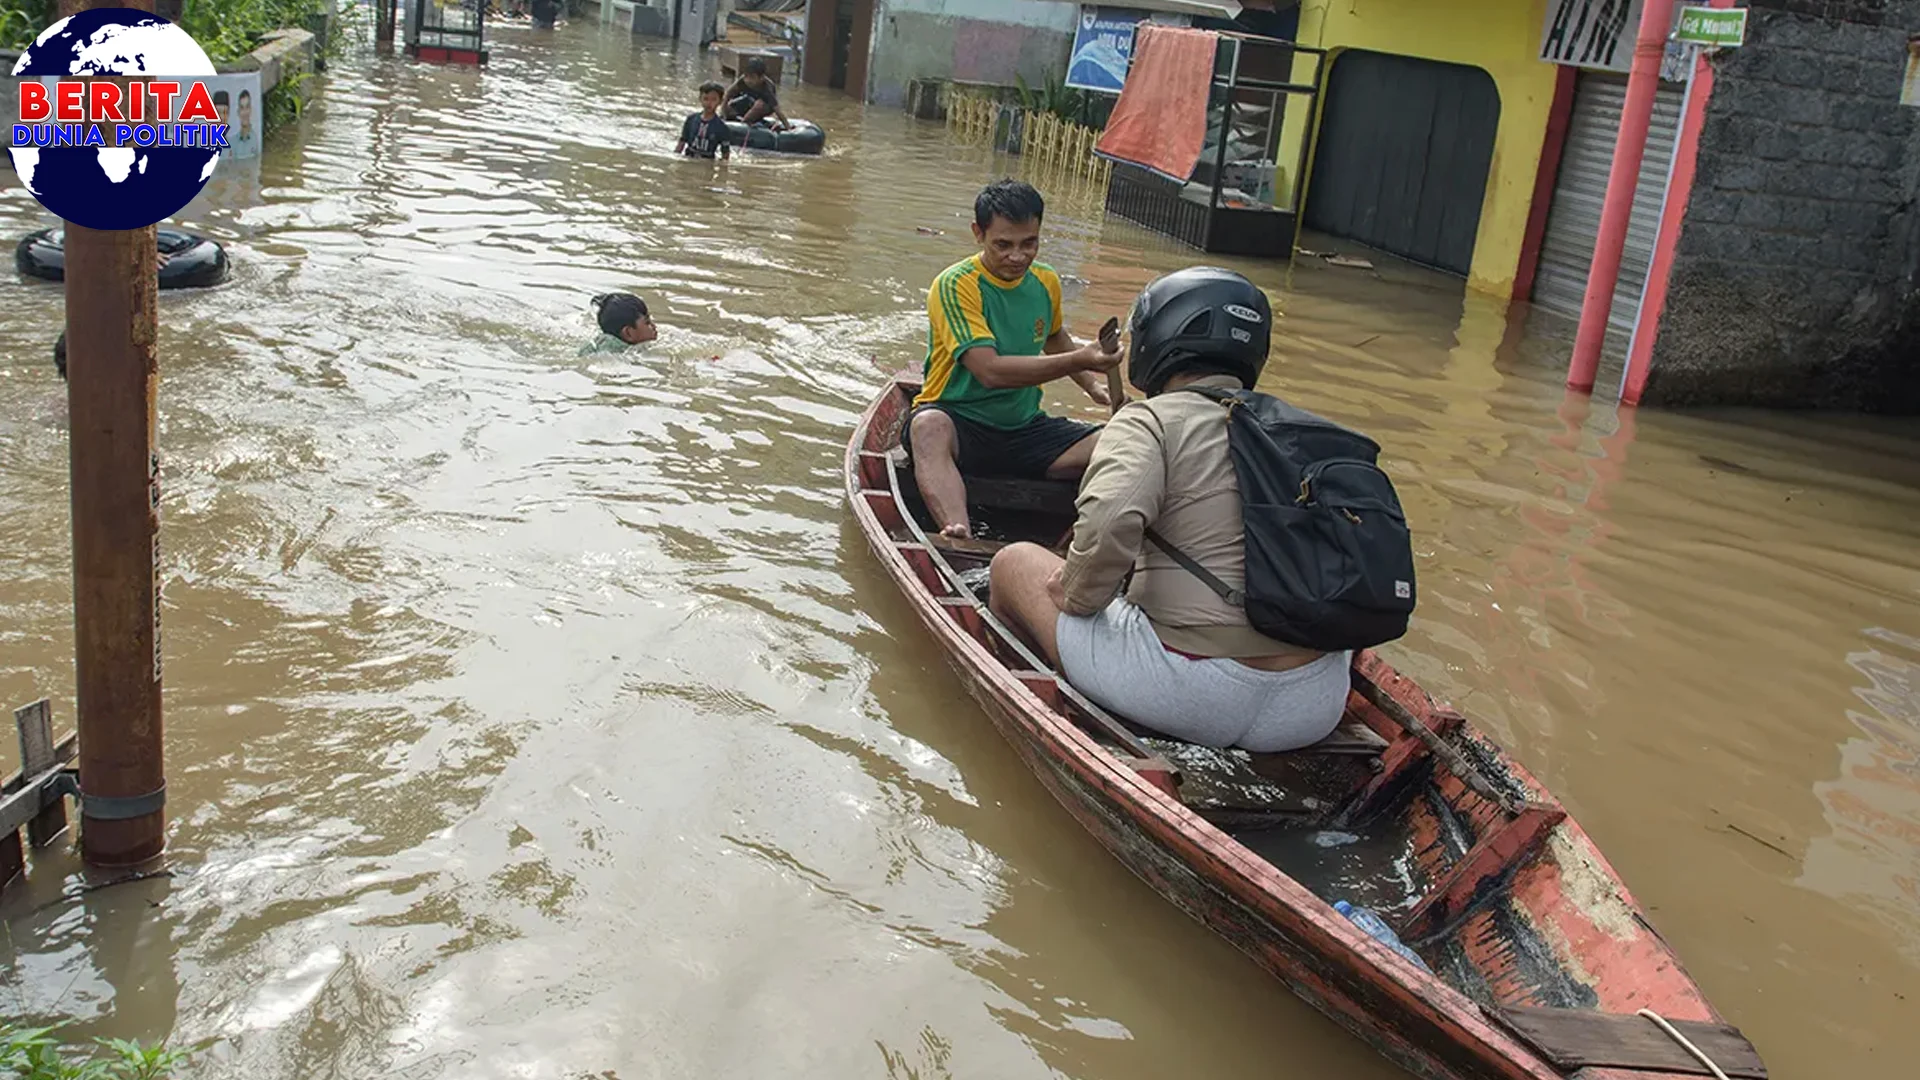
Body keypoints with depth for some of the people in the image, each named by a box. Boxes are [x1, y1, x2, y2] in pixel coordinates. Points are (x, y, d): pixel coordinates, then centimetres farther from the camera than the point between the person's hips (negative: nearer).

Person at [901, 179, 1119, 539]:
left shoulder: (1046, 282, 7)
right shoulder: (955, 286, -13)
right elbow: (990, 371, -25)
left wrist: (1093, 384, 16)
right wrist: (1077, 361, -31)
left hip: (1024, 428, 6)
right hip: (958, 420, -6)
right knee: (929, 426, -41)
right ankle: (958, 533, -62)